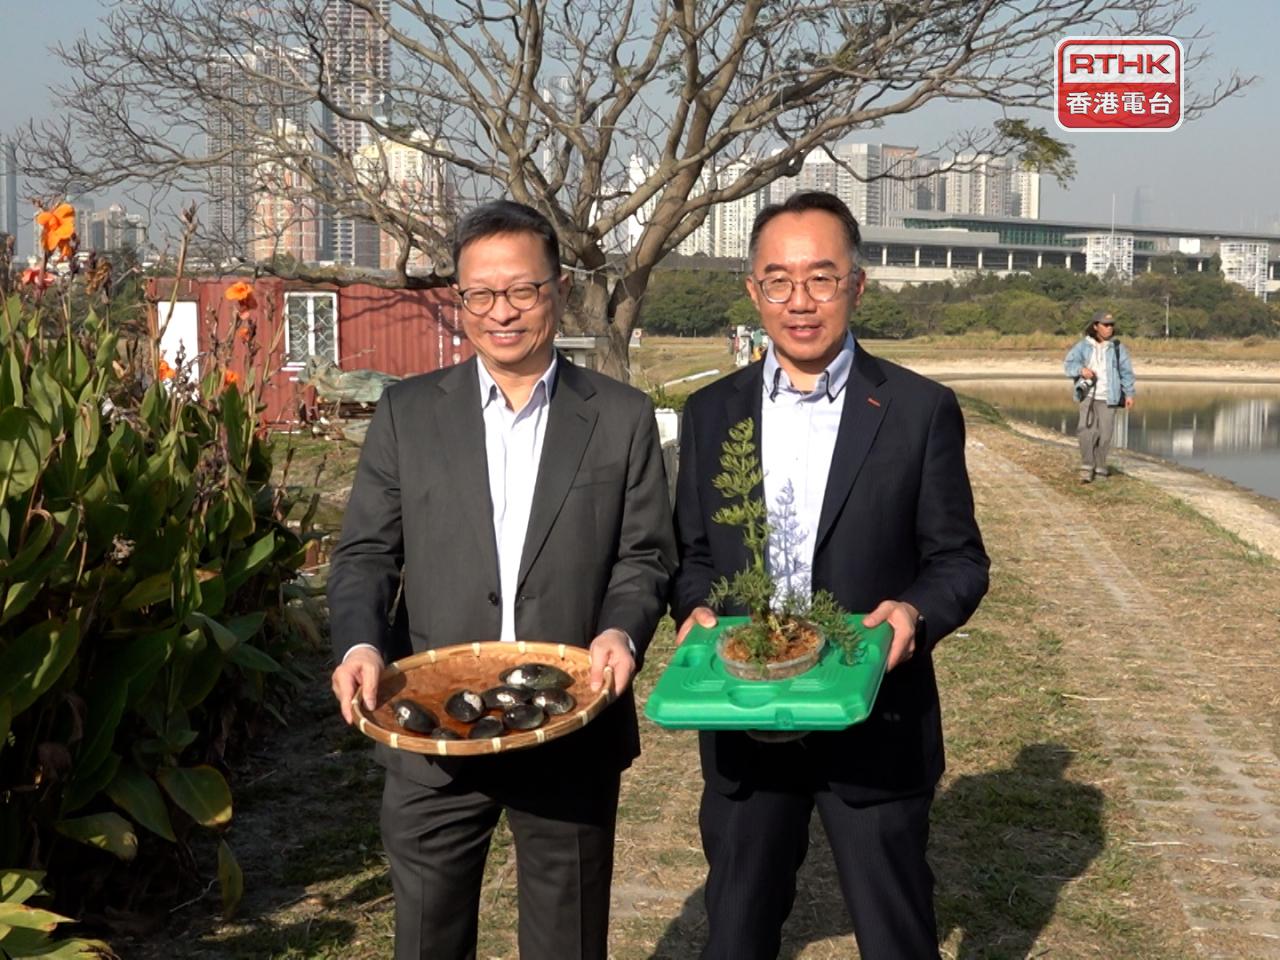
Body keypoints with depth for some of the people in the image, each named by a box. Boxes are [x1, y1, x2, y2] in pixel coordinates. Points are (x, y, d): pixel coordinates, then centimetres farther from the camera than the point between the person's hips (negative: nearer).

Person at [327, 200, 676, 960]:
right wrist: (360, 643, -15)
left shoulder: (622, 417, 2)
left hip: (574, 735, 0)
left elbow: (646, 555, 1)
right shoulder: (408, 412, 3)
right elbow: (367, 552, 3)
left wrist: (622, 632, -18)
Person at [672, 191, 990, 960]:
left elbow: (959, 559, -1)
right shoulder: (711, 413, 5)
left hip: (876, 725, -2)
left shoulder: (922, 411, -4)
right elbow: (693, 554, 11)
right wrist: (696, 609, -10)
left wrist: (917, 611, -21)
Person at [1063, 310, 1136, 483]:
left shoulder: (1117, 347, 3)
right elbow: (1068, 363, 3)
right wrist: (1081, 369, -18)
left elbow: (1126, 371, 5)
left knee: (1105, 433, 0)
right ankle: (1087, 468, -9)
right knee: (1087, 430, -15)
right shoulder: (1083, 346, 2)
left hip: (1108, 398, 1)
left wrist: (1129, 393, -2)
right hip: (1088, 395, -1)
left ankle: (1099, 467, 15)